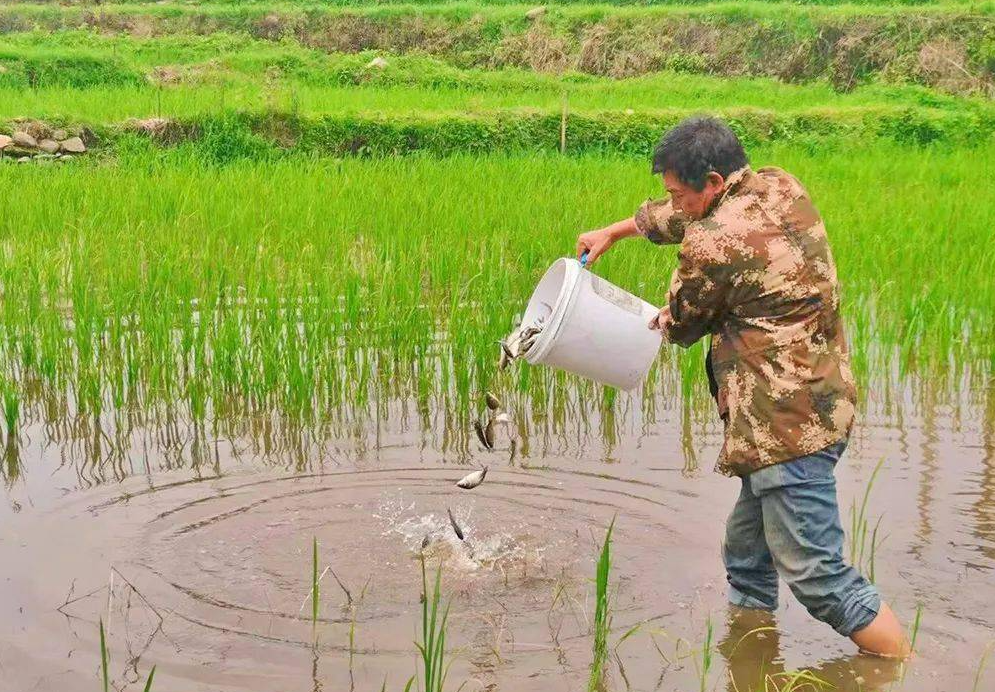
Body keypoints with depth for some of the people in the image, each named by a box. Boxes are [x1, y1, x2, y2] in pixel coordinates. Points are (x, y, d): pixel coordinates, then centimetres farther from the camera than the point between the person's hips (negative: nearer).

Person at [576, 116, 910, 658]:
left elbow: (679, 326, 1)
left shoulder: (712, 244, -19)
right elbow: (685, 215, 26)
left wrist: (665, 322, 25)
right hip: (816, 404, 11)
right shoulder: (781, 187, 7)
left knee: (819, 578, -8)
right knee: (745, 555, 20)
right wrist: (613, 231, 36)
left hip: (787, 425, -11)